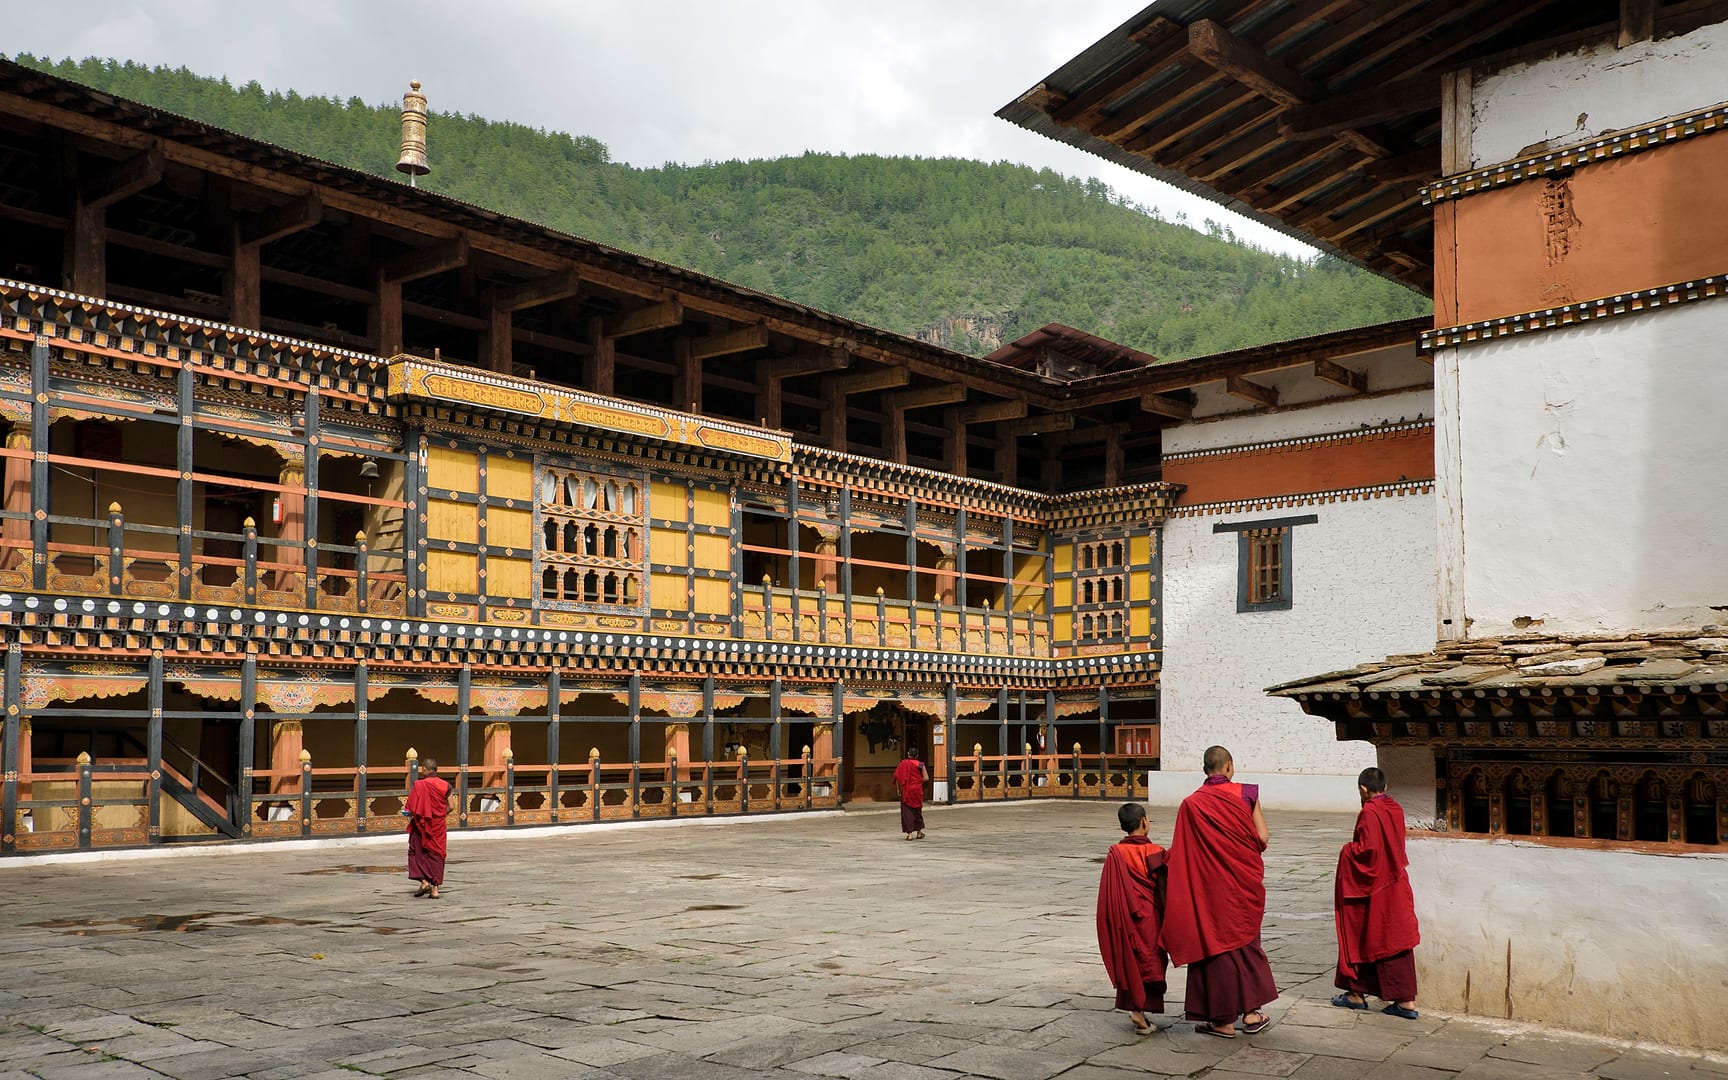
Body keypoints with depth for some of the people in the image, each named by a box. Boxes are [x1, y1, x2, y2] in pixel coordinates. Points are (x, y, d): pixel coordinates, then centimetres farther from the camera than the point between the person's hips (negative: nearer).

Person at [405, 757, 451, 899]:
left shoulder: (419, 785, -14)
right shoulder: (444, 786, -2)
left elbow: (412, 808, -16)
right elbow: (450, 807, 1)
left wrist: (408, 814, 5)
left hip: (422, 825, -4)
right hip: (438, 826, 4)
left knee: (417, 853, 13)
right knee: (436, 854, 9)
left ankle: (424, 881, -1)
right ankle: (435, 888, 7)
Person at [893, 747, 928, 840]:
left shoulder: (903, 764, -2)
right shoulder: (920, 764, -3)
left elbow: (897, 777, -5)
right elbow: (925, 777, -7)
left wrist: (898, 789, 4)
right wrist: (918, 781, 9)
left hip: (905, 791, -1)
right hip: (917, 790, 1)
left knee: (907, 811, 3)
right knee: (917, 811, 16)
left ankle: (910, 833, -4)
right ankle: (919, 832, 24)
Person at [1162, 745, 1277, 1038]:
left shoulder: (1191, 804, -8)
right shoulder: (1245, 794, -7)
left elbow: (1180, 854, -10)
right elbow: (1263, 839, -5)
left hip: (1210, 885, -1)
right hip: (1245, 880, 1)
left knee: (1215, 943, 8)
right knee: (1246, 942, 17)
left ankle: (1224, 1019, 12)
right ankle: (1251, 1011, 13)